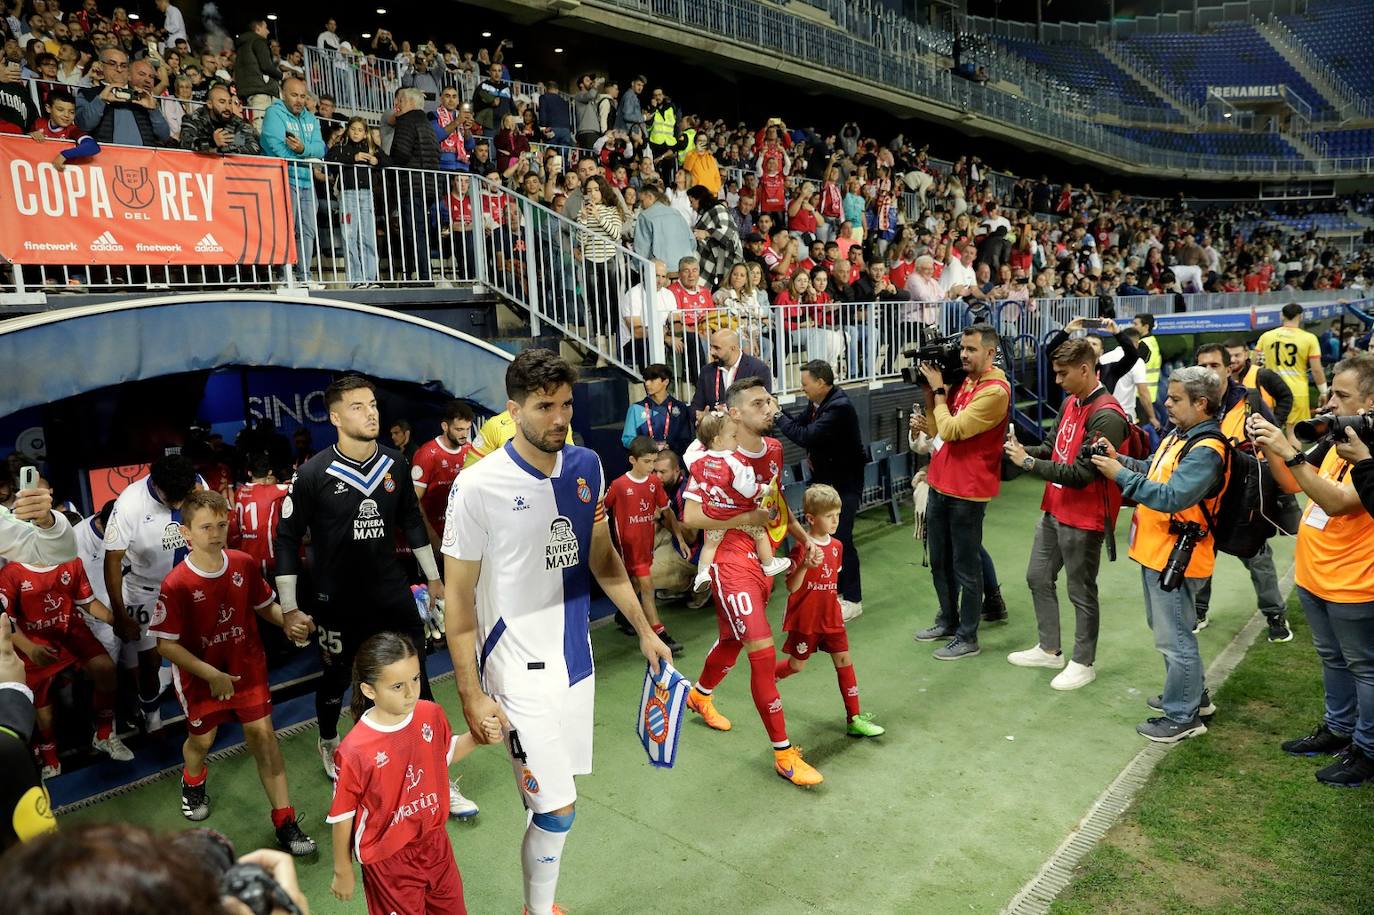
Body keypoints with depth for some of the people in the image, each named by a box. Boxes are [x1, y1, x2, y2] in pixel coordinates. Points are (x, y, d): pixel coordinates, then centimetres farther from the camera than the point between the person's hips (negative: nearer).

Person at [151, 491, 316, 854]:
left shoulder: (245, 565, -12)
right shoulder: (176, 585, -22)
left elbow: (264, 605, 4)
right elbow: (166, 644, -16)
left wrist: (288, 619, -18)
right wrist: (211, 675, -21)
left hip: (247, 664, 2)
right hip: (200, 673, -2)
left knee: (263, 733, -1)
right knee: (202, 738, 17)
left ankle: (285, 821, 6)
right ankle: (193, 783, 55)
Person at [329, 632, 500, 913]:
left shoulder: (431, 714, -14)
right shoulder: (354, 752, -28)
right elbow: (342, 817, -14)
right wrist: (343, 872, -2)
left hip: (434, 840, 5)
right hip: (388, 859, -5)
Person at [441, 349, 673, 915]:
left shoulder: (586, 467, -1)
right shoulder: (479, 486, -17)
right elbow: (458, 597, -11)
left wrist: (644, 630, 10)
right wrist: (471, 695, -12)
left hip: (574, 657, 5)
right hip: (519, 671, -5)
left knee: (550, 797, 15)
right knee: (558, 808, -2)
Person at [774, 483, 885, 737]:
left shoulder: (836, 546, 2)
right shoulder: (801, 549, -20)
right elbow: (791, 587, -24)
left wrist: (833, 603, 13)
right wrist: (805, 565, -39)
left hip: (830, 618, 6)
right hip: (805, 619, -5)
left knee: (844, 661, 2)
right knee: (797, 665, 10)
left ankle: (854, 719, 9)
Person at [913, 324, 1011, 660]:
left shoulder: (995, 391, -17)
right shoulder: (962, 380, 9)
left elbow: (951, 430, -21)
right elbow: (935, 425, 11)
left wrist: (937, 389, -11)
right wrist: (929, 387, 1)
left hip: (967, 492, -8)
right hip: (940, 485, 8)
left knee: (965, 567, 3)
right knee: (939, 561, 19)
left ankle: (967, 638, 16)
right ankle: (948, 621, 36)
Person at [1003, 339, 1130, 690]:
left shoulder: (1106, 416, -22)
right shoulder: (1070, 402, 7)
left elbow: (1081, 473, -25)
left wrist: (1030, 464, -21)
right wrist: (1026, 451, -7)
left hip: (1083, 519, -9)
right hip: (1054, 510, 9)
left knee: (1081, 592, 5)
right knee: (1038, 578, 18)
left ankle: (1084, 663, 22)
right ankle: (1049, 650, 33)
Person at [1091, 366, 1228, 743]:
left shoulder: (1205, 450, -22)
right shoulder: (1181, 435, 9)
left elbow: (1171, 496, -30)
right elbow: (1155, 472, 15)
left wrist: (1120, 475, -26)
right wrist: (1119, 460, -1)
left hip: (1175, 556, -10)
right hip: (1157, 550, 10)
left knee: (1174, 638, 2)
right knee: (1166, 627, 23)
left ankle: (1182, 716, 16)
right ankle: (1193, 694, 40)